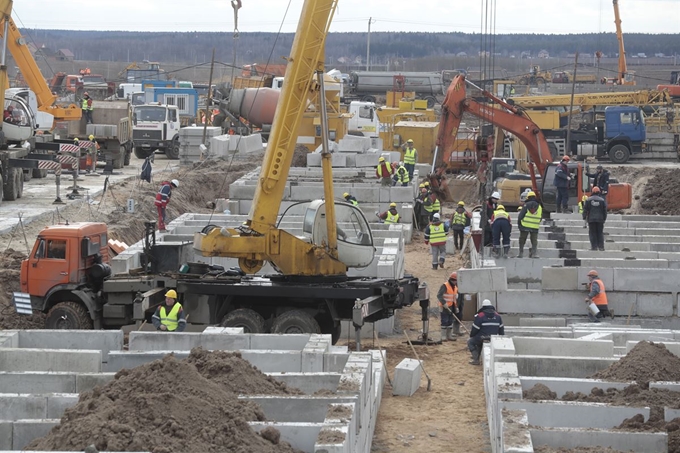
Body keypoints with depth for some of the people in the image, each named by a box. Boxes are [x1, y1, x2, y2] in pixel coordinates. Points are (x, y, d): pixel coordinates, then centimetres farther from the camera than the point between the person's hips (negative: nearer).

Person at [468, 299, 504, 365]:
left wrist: (471, 336, 12)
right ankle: (476, 357, 35)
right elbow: (501, 329, 12)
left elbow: (474, 329, -7)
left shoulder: (480, 316, -12)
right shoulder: (497, 316, 5)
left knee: (470, 342, 18)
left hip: (482, 339, -6)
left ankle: (476, 359, 8)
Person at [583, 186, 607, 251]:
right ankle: (601, 247, 0)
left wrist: (584, 217, 8)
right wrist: (604, 218, 12)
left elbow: (585, 209, 1)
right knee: (600, 233, 6)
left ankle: (594, 246, -3)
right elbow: (604, 210, 3)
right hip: (600, 219, 1)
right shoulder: (602, 200, 0)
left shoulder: (588, 200, -1)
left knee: (592, 233, 3)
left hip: (591, 219, -1)